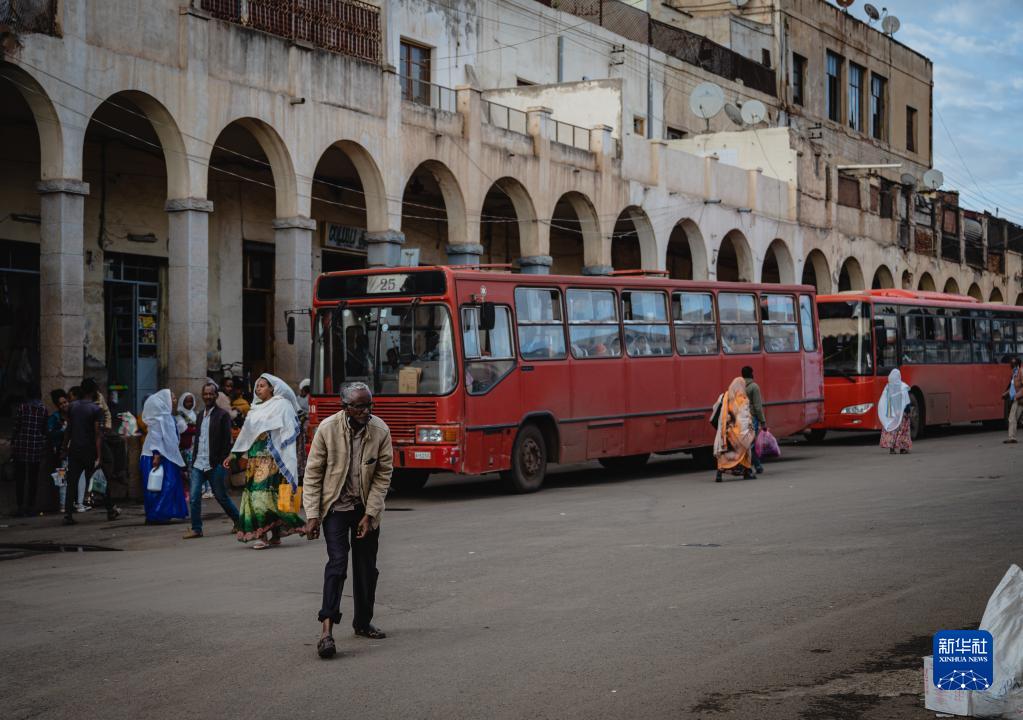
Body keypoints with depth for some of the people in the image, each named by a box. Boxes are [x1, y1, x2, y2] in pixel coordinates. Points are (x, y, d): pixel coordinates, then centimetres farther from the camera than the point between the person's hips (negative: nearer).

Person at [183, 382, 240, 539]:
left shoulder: (222, 415, -5)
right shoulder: (200, 416, 16)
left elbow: (227, 441, -9)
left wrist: (222, 463, -15)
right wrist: (194, 460, 12)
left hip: (215, 465, -6)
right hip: (198, 464, 6)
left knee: (221, 496, 4)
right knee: (193, 497, -2)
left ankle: (238, 521, 22)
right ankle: (196, 529, 5)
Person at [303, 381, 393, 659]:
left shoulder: (380, 431, -12)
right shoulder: (327, 429, -16)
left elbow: (383, 474, -6)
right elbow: (313, 473, -10)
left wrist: (370, 514, -11)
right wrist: (312, 516, -13)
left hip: (366, 506, 3)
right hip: (336, 505, -3)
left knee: (367, 568, 10)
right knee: (337, 562, -17)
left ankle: (363, 622, 29)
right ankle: (327, 630, -21)